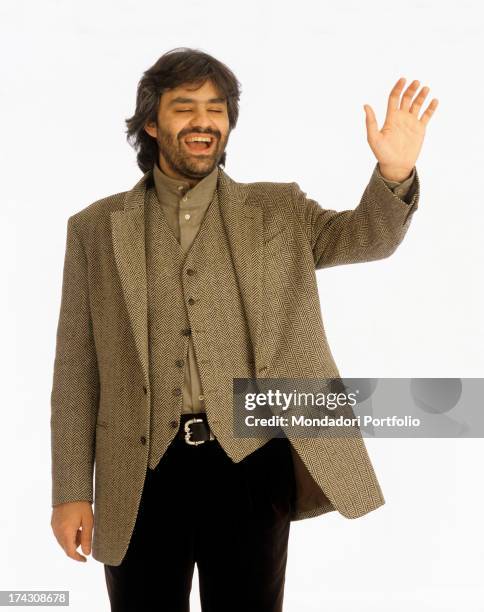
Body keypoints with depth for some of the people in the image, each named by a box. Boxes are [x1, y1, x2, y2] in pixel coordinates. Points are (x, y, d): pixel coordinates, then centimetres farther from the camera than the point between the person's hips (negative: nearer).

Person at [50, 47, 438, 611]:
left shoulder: (278, 210, 8)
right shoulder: (96, 227, 5)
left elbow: (366, 236, -5)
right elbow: (77, 367, 4)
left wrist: (394, 175, -27)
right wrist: (70, 491, 0)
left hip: (251, 464, 1)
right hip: (142, 472, 0)